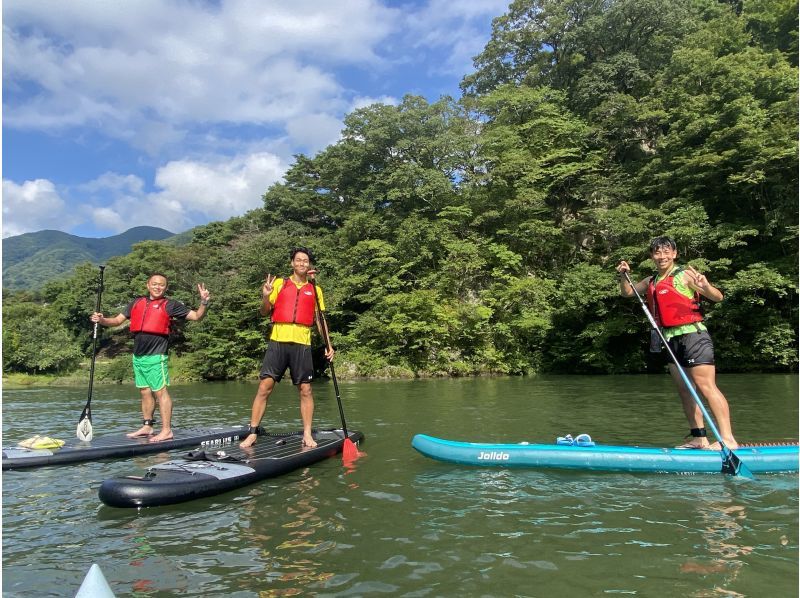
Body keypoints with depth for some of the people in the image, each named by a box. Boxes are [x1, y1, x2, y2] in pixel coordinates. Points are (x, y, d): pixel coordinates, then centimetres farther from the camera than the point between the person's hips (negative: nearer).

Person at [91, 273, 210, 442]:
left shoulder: (170, 305, 1)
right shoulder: (136, 303, 16)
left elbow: (196, 316, -2)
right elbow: (117, 320, 18)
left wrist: (204, 302, -18)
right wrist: (101, 320, 0)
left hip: (156, 355, -6)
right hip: (138, 355, 6)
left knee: (160, 391, -8)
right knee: (145, 391, 14)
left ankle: (166, 430, -5)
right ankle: (147, 427, 24)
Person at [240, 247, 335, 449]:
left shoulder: (315, 290, 14)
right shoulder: (279, 283, 10)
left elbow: (320, 320, 16)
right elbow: (264, 313, 9)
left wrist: (328, 344, 7)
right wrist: (265, 297, -11)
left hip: (302, 344, 1)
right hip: (278, 341, -1)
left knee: (305, 390, 2)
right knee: (264, 387, -3)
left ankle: (307, 435, 11)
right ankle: (252, 433, 5)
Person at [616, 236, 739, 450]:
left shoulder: (685, 274, -5)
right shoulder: (651, 282, 14)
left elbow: (717, 297, -9)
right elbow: (627, 292, 27)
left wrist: (705, 286, -30)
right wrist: (623, 276, 9)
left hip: (692, 335, -7)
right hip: (671, 340, 8)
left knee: (706, 387, -12)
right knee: (685, 391, 9)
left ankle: (728, 439, -11)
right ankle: (699, 439, 15)